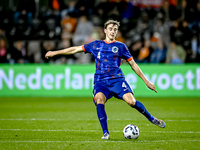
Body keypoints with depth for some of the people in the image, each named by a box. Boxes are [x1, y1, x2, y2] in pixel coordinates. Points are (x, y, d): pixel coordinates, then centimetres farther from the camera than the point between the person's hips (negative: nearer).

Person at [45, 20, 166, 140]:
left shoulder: (121, 46, 12)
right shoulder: (96, 45, 16)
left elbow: (133, 64, 15)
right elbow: (76, 49, 23)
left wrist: (146, 81, 13)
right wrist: (55, 53, 23)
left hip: (117, 79, -1)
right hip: (100, 81, 1)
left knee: (131, 101, -24)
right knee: (99, 101, -30)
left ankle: (151, 118, -1)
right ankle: (105, 133, -23)